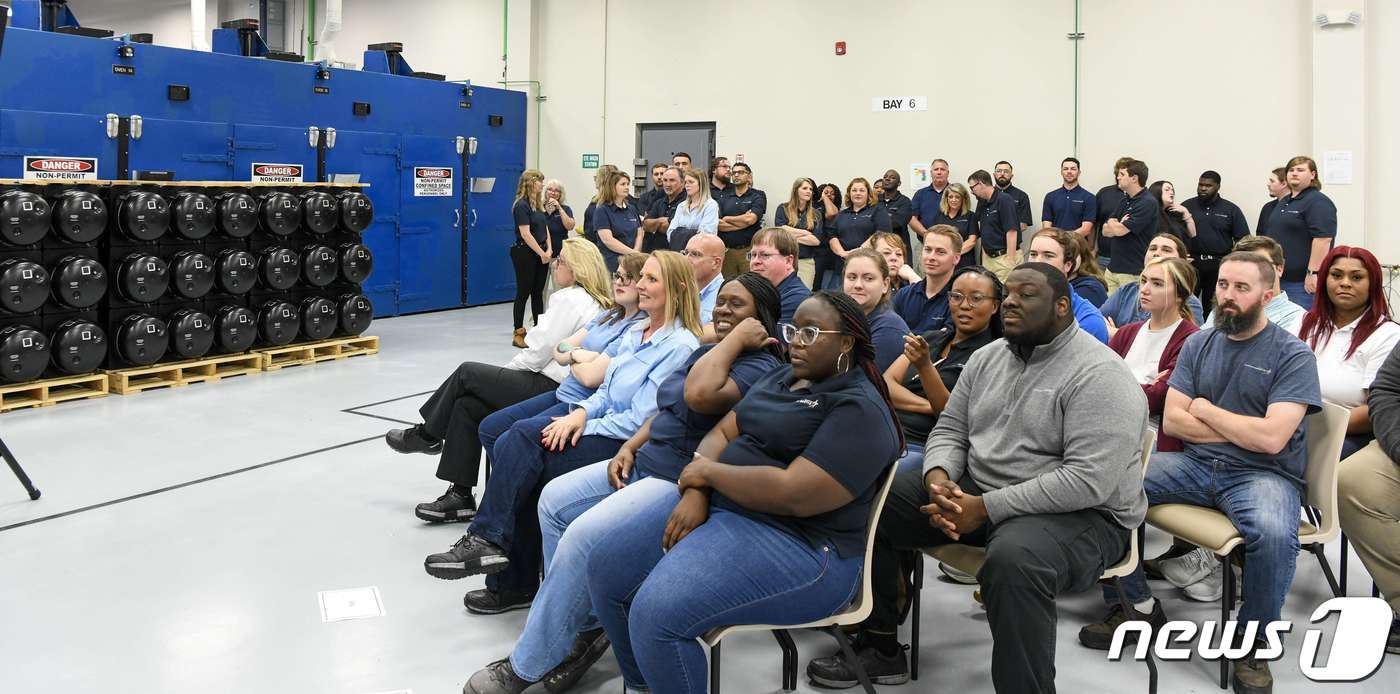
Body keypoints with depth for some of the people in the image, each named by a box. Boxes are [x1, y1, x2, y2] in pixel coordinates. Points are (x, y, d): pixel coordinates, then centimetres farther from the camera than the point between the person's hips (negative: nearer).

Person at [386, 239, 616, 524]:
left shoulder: (570, 298, -14)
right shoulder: (596, 302, 16)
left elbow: (538, 353, -15)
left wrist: (504, 372, 3)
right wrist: (504, 374, 13)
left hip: (550, 389, -9)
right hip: (555, 385, 9)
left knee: (467, 373, 1)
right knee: (467, 404, 4)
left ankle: (427, 434, 23)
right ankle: (460, 495, 5)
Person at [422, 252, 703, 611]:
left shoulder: (680, 347, -13)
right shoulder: (637, 331, 15)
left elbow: (638, 422, -17)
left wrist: (580, 425, -11)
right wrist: (581, 412, -3)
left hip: (625, 443, -8)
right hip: (598, 419, 8)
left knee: (518, 458, -22)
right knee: (515, 442, -16)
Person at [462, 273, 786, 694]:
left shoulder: (762, 367, -16)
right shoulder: (707, 353, 16)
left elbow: (700, 395, -35)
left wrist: (736, 339, -22)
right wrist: (629, 448, 5)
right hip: (645, 462, 11)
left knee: (583, 536, -23)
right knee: (554, 499, 0)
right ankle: (583, 627, 4)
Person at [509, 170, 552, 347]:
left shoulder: (539, 205, 13)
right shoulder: (522, 205, -13)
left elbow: (545, 228, 14)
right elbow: (525, 234, -18)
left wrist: (549, 250, -1)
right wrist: (542, 253, -15)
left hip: (541, 254, 8)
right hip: (525, 254, -8)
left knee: (538, 293, 10)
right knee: (523, 293, -2)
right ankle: (518, 334, 5)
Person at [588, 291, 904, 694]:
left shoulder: (860, 410, -15)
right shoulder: (781, 378, 15)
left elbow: (794, 494, -25)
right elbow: (722, 433, 11)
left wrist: (708, 471, -12)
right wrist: (696, 493, -9)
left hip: (797, 545, -9)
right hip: (719, 508, 9)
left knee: (656, 613, -26)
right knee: (606, 571, 2)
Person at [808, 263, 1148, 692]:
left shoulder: (1099, 375, -17)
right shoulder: (987, 357, 8)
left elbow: (1088, 480, -26)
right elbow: (950, 430, 10)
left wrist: (985, 508, -27)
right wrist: (939, 479, -15)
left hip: (1077, 511, -7)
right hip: (975, 486, 7)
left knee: (1013, 561, -41)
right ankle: (880, 647, 9)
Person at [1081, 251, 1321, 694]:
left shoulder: (1294, 355, -5)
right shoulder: (1198, 345, 9)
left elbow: (1270, 439, -17)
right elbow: (1171, 421, 2)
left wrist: (1205, 409, -5)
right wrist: (1242, 430, -7)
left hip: (1262, 475, -4)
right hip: (1196, 465, 5)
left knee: (1273, 533, -39)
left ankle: (1253, 644, -11)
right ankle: (1136, 606, -1)